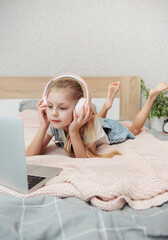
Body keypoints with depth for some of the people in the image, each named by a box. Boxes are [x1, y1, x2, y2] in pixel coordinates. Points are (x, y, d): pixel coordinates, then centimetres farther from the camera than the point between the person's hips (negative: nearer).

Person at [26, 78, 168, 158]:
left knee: (134, 129, 25)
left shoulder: (89, 123, -45)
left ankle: (152, 95, 36)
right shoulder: (53, 123, -35)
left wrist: (74, 131, -56)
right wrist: (43, 126, -48)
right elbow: (30, 156, -37)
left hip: (109, 130, -3)